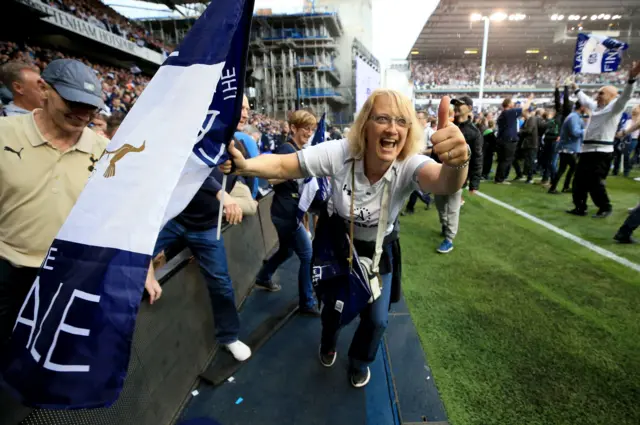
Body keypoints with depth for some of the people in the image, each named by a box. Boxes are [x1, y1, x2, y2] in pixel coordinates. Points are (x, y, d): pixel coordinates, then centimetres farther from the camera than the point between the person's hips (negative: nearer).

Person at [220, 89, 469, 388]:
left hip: (378, 249, 1)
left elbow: (444, 183, -51)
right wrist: (244, 165, -50)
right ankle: (328, 344, 58)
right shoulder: (340, 153, -29)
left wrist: (457, 163, -75)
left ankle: (359, 362, 45)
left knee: (376, 319, 7)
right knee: (333, 305, 18)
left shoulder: (409, 166, -29)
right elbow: (282, 166, -29)